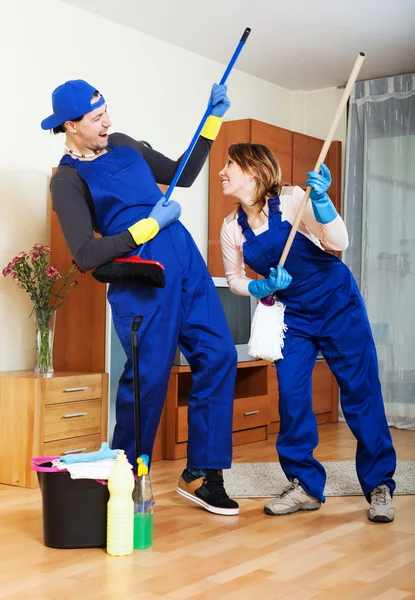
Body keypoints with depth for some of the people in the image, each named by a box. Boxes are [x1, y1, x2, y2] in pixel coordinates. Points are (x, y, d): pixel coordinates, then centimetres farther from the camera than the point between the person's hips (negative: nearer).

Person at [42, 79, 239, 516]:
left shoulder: (122, 144, 16)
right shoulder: (68, 180, -4)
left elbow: (183, 176, 23)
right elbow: (85, 256, -13)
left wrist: (213, 118, 18)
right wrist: (151, 225, -13)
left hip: (188, 263, 7)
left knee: (218, 358, 1)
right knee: (149, 377, -7)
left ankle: (200, 474, 10)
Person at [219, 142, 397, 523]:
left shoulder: (291, 200, -18)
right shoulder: (232, 228, -4)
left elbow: (339, 243, -24)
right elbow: (234, 279, 7)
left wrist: (321, 200, -39)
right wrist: (264, 287, -13)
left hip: (337, 304, -4)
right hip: (293, 316, 4)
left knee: (360, 392, -1)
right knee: (291, 395, -5)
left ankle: (380, 485, 11)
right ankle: (305, 486, 9)